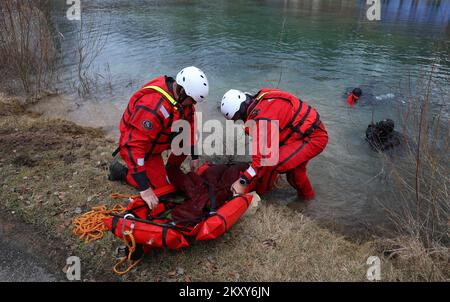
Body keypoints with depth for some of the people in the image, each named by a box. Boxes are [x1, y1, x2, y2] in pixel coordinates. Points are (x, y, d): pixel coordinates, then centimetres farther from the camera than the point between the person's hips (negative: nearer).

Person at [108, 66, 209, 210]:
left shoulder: (181, 95, -14)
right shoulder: (154, 107, -39)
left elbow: (190, 122, 1)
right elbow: (134, 146, -40)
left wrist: (194, 156, 3)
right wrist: (144, 188, -40)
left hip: (160, 137, 8)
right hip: (136, 145, -7)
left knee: (189, 137, -10)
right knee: (161, 186, -8)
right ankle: (122, 171, 10)